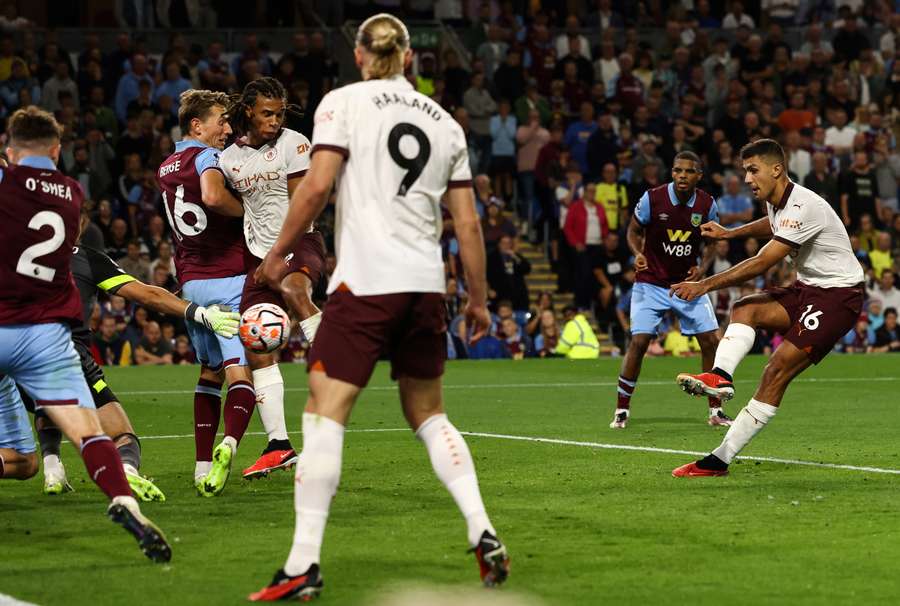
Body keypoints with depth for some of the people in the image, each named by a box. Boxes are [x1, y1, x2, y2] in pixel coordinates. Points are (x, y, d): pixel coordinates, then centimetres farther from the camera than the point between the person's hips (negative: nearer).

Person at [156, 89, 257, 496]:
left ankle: (203, 465, 11)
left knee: (209, 371, 16)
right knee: (240, 371, -12)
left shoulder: (166, 169, 18)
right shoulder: (206, 157, -8)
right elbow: (213, 196, -30)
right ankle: (229, 443, -36)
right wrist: (247, 210, -11)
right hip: (229, 279, -8)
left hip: (190, 282, 8)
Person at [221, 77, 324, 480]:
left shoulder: (293, 144, -4)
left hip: (299, 243, -4)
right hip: (260, 255, 5)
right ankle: (278, 446, 0)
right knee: (256, 347, -4)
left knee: (291, 287, -40)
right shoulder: (229, 159, 9)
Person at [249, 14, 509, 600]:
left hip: (365, 282, -5)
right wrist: (479, 299, 20)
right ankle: (485, 536, 7)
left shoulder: (344, 101, 1)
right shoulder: (444, 121, 14)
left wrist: (279, 251, 1)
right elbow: (468, 222, 13)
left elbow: (318, 183, -10)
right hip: (427, 284, 5)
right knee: (428, 414, 19)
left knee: (325, 414, -3)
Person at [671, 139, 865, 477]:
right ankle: (720, 377, -35)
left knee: (778, 371, -18)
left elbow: (762, 263, -26)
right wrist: (730, 233, 22)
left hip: (838, 294, -10)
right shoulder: (776, 201, 6)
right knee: (744, 308, -13)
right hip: (807, 290, 10)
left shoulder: (802, 207, -24)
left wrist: (705, 285, -25)